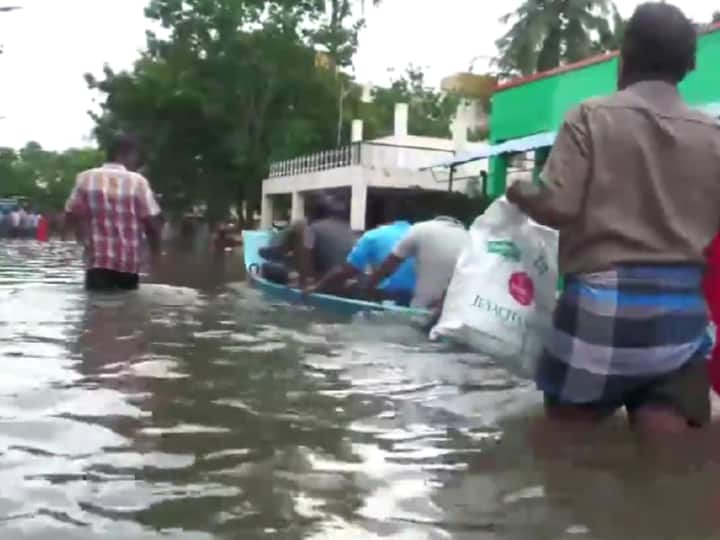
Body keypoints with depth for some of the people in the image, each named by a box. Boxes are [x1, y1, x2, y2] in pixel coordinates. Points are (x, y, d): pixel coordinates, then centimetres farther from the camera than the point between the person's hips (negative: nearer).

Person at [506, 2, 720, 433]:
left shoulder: (592, 117, -3)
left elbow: (557, 208, -11)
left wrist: (520, 193, 8)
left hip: (603, 297, -3)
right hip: (682, 302, 3)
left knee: (572, 426, 9)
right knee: (666, 433, 4)